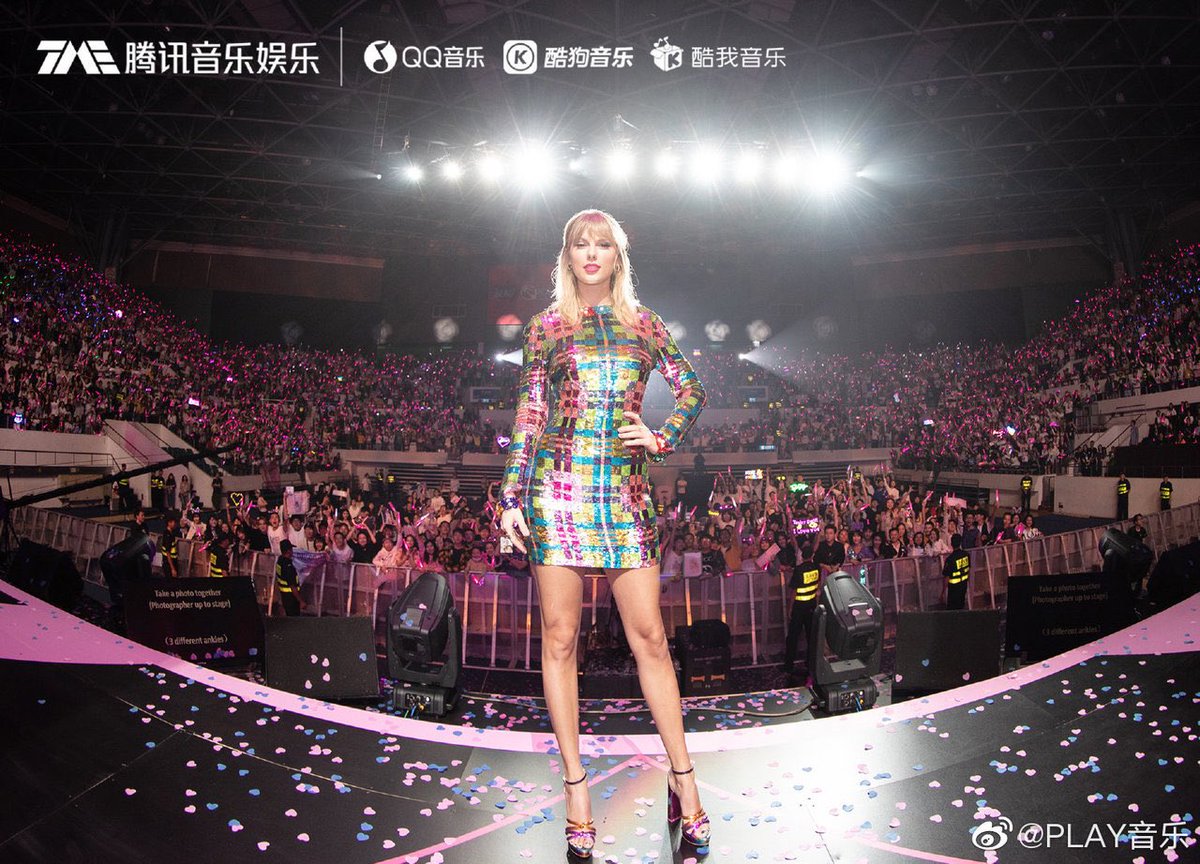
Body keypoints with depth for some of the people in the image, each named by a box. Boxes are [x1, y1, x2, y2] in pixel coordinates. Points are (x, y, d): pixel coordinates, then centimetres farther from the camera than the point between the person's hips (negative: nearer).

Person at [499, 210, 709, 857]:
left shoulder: (643, 324, 14)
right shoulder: (546, 327, 10)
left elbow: (691, 389, 17)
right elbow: (527, 416, 7)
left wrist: (663, 438, 0)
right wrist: (511, 497, 2)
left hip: (625, 488, 1)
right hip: (558, 486, 0)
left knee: (649, 635, 1)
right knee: (560, 638, 1)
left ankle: (682, 775, 15)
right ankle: (575, 786, 13)